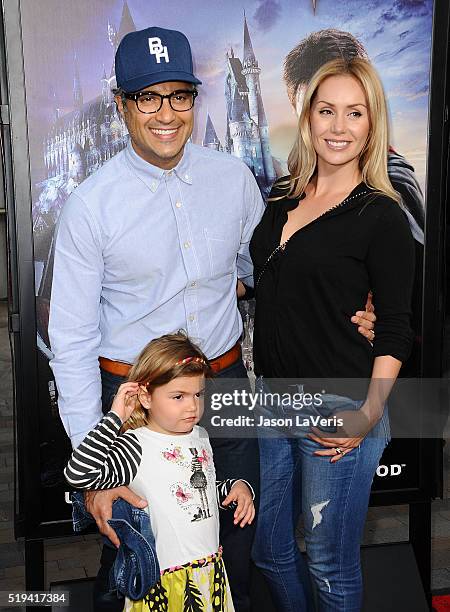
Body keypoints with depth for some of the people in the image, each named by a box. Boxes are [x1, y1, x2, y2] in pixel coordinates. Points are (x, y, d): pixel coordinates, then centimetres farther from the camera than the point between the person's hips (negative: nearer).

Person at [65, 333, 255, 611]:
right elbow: (79, 474, -32)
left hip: (211, 568, 6)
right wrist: (115, 417, -28)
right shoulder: (136, 447, -17)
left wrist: (237, 487, 3)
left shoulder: (200, 436, 6)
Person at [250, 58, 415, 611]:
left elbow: (395, 327, -8)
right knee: (268, 550, 20)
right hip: (272, 399, 6)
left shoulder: (381, 215, -9)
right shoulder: (282, 199, 8)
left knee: (329, 565, 11)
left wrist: (370, 413, -18)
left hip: (336, 410, -6)